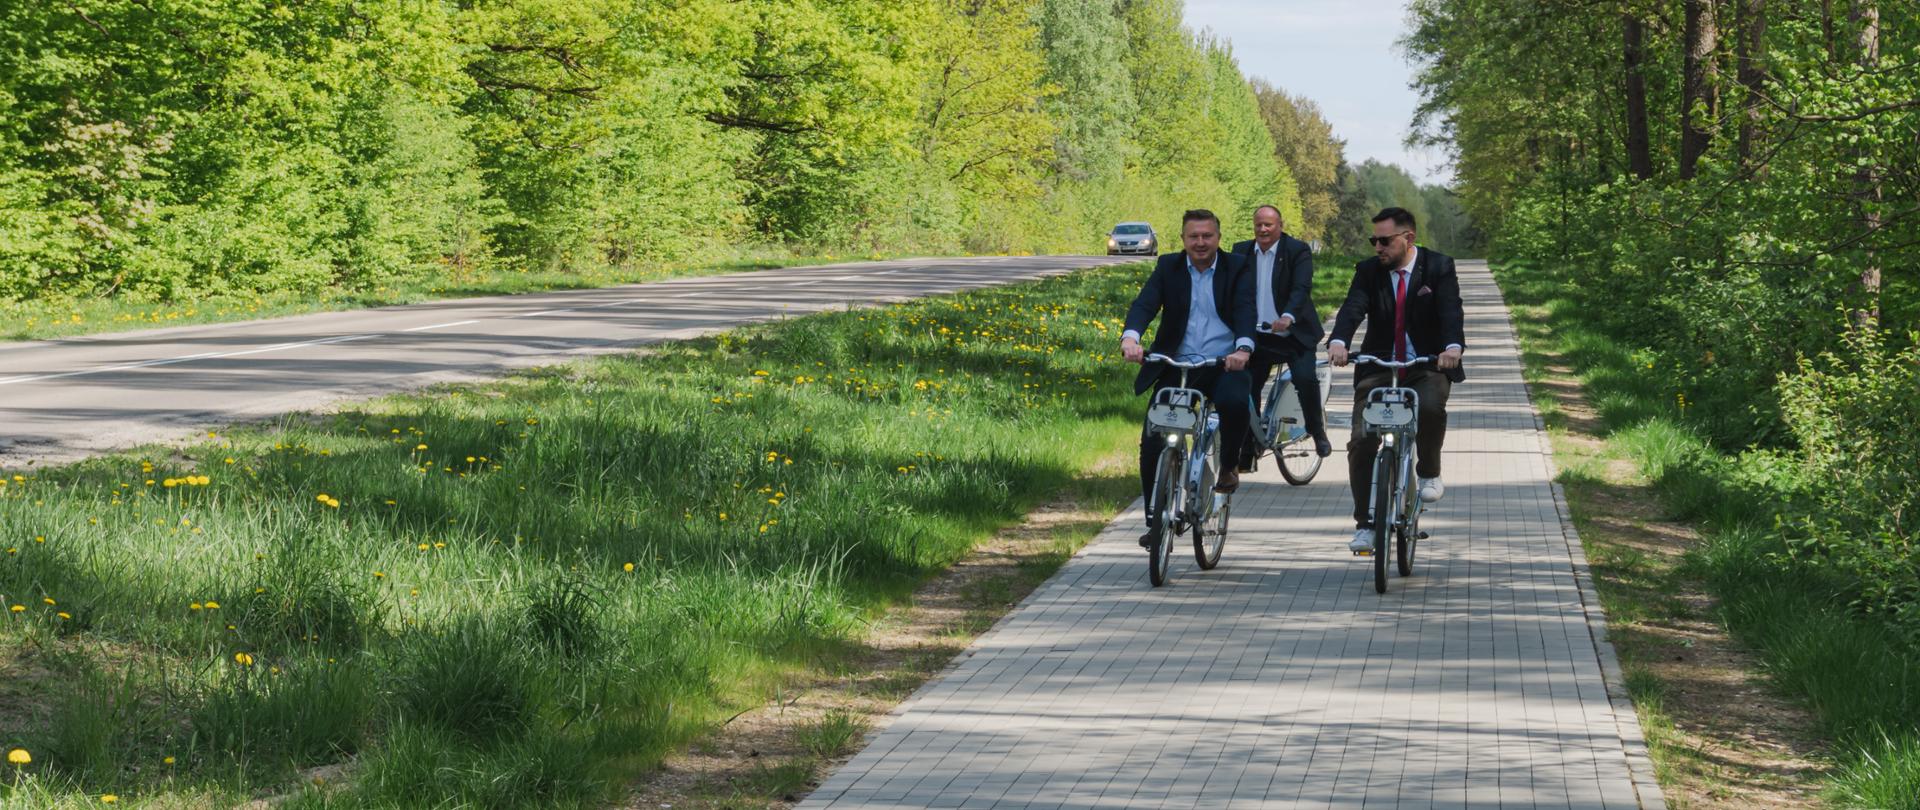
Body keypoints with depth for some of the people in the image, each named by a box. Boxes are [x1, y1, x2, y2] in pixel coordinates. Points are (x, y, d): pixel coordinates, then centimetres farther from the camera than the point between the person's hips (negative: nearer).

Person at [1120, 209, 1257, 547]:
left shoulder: (1236, 269, 1)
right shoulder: (1168, 267, 5)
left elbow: (1245, 310, -14)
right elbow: (1145, 304, -9)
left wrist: (1243, 348, -36)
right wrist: (1130, 338, -31)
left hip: (1223, 365, -2)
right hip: (1175, 366, 2)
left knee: (1234, 402, -34)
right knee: (1152, 442, -10)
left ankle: (1228, 465, -4)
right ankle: (1156, 521, 5)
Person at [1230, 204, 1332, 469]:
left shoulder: (1298, 250, -7)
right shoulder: (1242, 252, 5)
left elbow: (1302, 288, -20)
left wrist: (1288, 317, -39)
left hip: (1293, 333, -4)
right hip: (1257, 335, 4)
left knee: (1306, 378, -21)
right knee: (1246, 387, -1)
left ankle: (1317, 432, 3)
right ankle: (1247, 453, 11)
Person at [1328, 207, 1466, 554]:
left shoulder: (1439, 267, -4)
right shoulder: (1369, 271, 0)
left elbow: (1451, 310, -19)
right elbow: (1353, 307, -16)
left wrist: (1453, 347, -40)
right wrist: (1338, 341, -38)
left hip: (1428, 366, -2)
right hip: (1378, 366, 2)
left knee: (1431, 406, -34)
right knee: (1361, 442, -10)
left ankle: (1429, 473, -5)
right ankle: (1365, 524, 2)